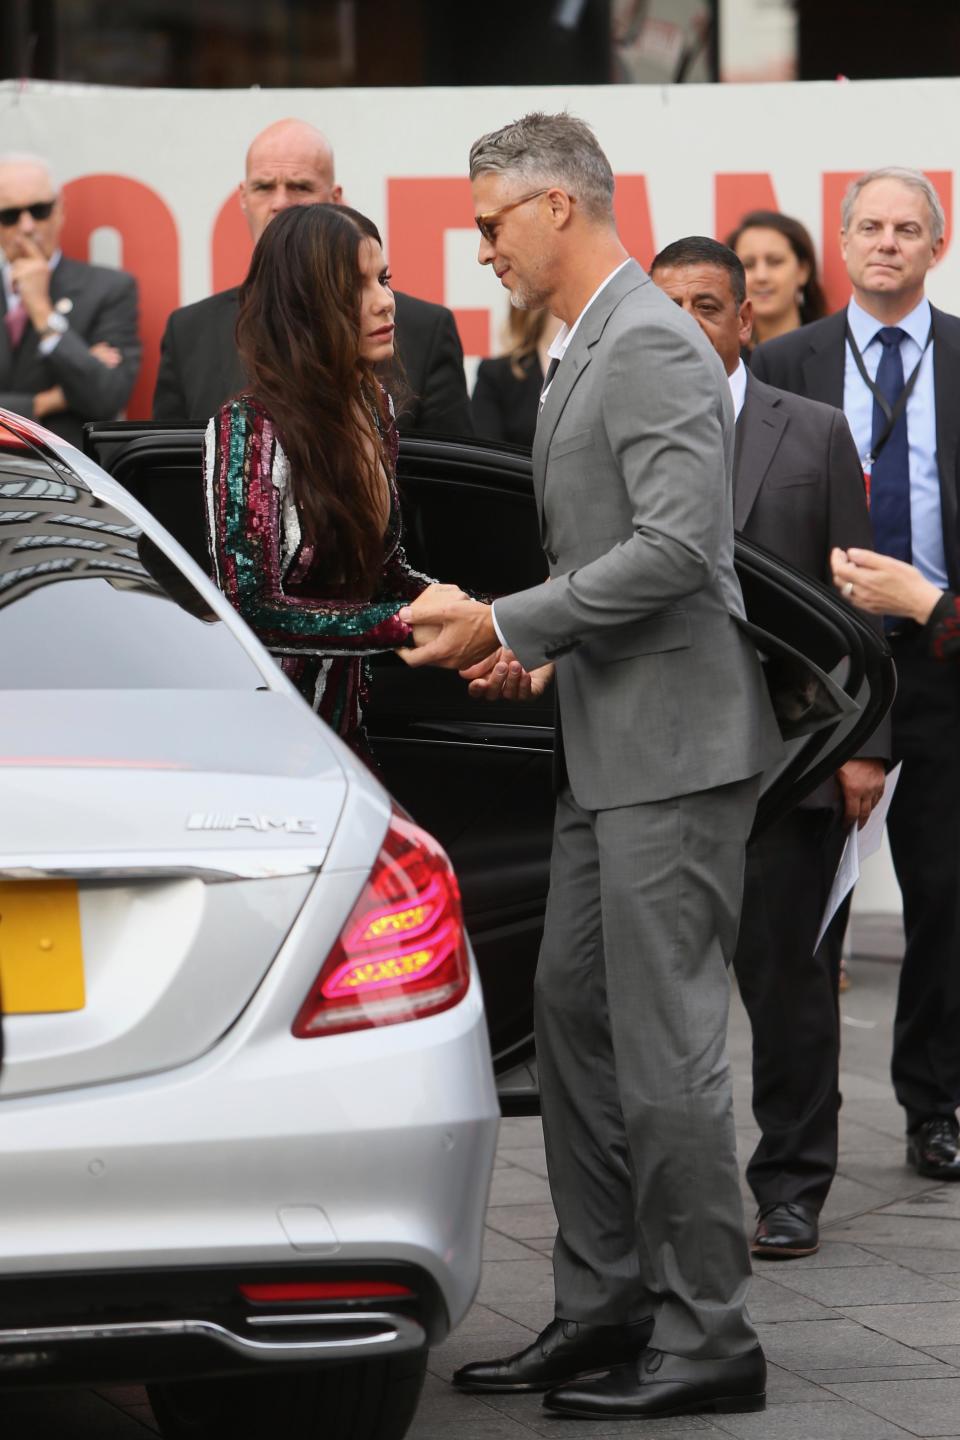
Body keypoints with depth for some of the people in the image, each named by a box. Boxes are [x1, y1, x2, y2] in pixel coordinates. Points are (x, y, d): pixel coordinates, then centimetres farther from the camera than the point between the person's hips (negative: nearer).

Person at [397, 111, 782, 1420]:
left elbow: (677, 543, -24)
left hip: (674, 745, -11)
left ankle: (707, 1337, -1)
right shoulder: (587, 350, 17)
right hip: (612, 745, 11)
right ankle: (605, 1309, 21)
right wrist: (541, 646, 12)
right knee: (573, 1017, 14)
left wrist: (510, 625, -19)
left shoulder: (651, 345, -15)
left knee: (666, 1042, -7)